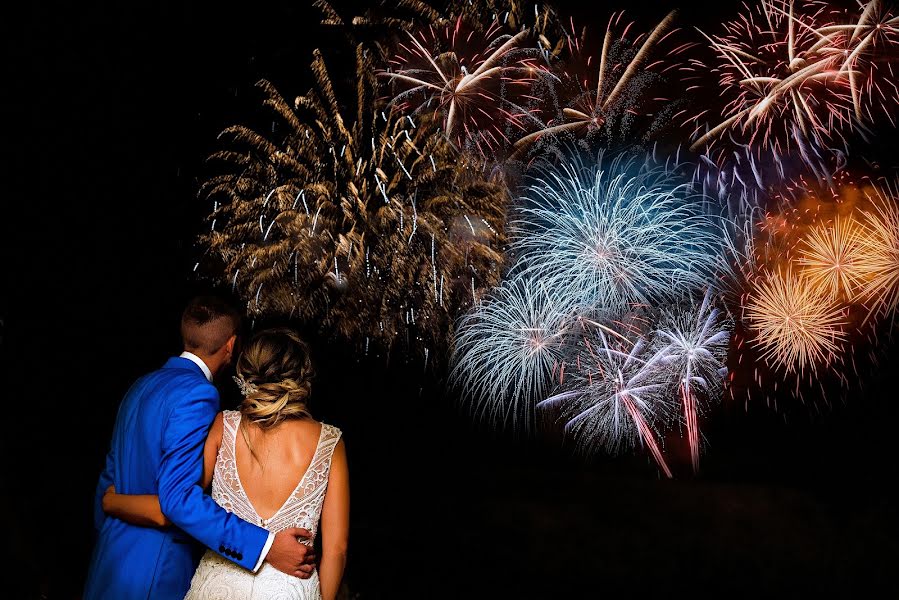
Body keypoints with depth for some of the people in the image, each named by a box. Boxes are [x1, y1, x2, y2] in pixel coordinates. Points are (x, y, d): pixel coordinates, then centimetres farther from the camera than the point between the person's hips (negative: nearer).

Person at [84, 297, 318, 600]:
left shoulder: (142, 385, 7)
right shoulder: (197, 393, -19)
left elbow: (111, 475, 15)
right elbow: (178, 496, -27)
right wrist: (265, 545, -31)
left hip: (112, 555, 8)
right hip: (154, 575, -8)